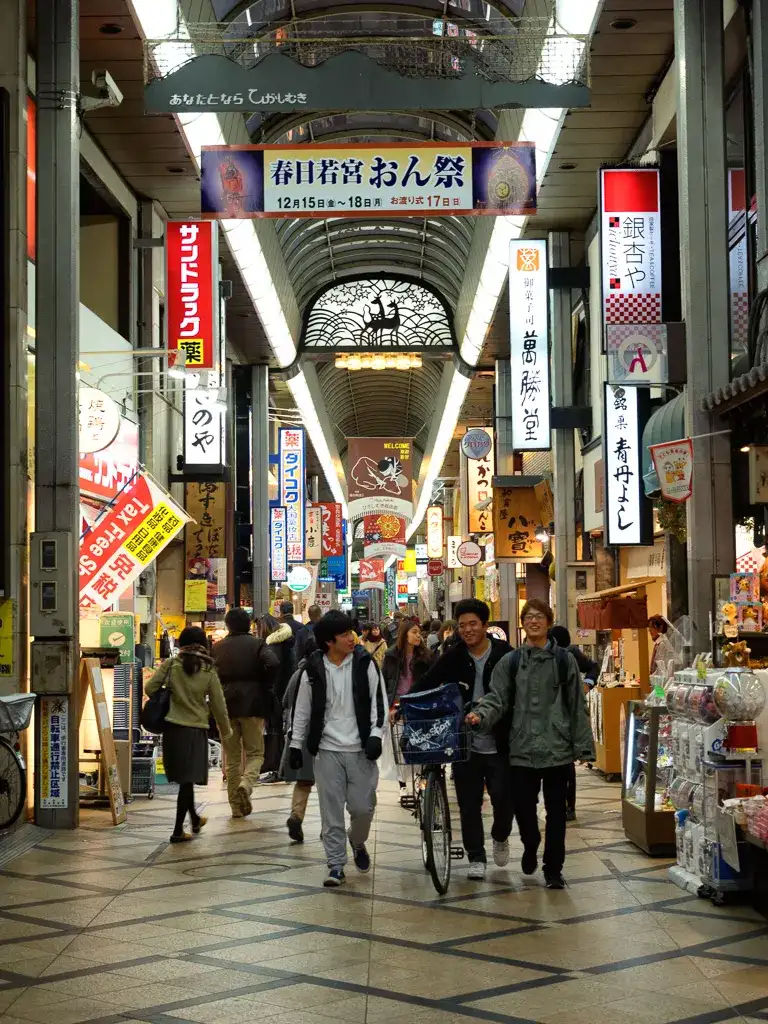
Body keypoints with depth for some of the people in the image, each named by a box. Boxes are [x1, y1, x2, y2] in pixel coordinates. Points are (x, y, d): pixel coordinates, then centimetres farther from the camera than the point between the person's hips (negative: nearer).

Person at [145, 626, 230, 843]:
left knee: (184, 778, 17)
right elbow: (218, 704, 1)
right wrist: (225, 732, 13)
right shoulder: (208, 670, -4)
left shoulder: (170, 665, -4)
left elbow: (150, 688, -7)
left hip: (173, 728, 2)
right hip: (196, 729, -2)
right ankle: (178, 830, 0)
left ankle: (194, 819, 34)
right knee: (187, 779, 3)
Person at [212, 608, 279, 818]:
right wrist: (267, 687, -4)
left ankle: (237, 806, 9)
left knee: (232, 757, 10)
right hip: (252, 704, -2)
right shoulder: (257, 644, -2)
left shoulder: (217, 648, 7)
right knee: (255, 752, 7)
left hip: (225, 705, 2)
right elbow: (273, 664, -18)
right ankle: (246, 783, -23)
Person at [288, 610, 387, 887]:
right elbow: (302, 710, 7)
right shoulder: (313, 669, -1)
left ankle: (357, 842, 32)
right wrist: (295, 745, 7)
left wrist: (376, 734, -11)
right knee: (331, 810, 1)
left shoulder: (364, 662, -3)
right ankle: (336, 864, 10)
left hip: (360, 749, 0)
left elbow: (378, 700, 0)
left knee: (363, 807, 0)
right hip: (327, 750, 0)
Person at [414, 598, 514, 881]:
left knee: (504, 799, 0)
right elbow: (425, 684, 0)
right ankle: (476, 858, 21)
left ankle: (500, 837, 32)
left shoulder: (504, 654, -6)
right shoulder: (452, 657, -1)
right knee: (469, 805, 6)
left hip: (498, 745, -2)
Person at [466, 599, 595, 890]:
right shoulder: (510, 662, 5)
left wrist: (583, 746, 0)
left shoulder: (564, 660, 2)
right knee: (523, 805, 1)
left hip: (557, 747, -1)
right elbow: (497, 698, -2)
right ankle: (530, 846, 33)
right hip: (523, 747, 1)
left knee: (556, 809, 5)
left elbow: (577, 706, 3)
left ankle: (553, 869, 18)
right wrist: (480, 715, -23)